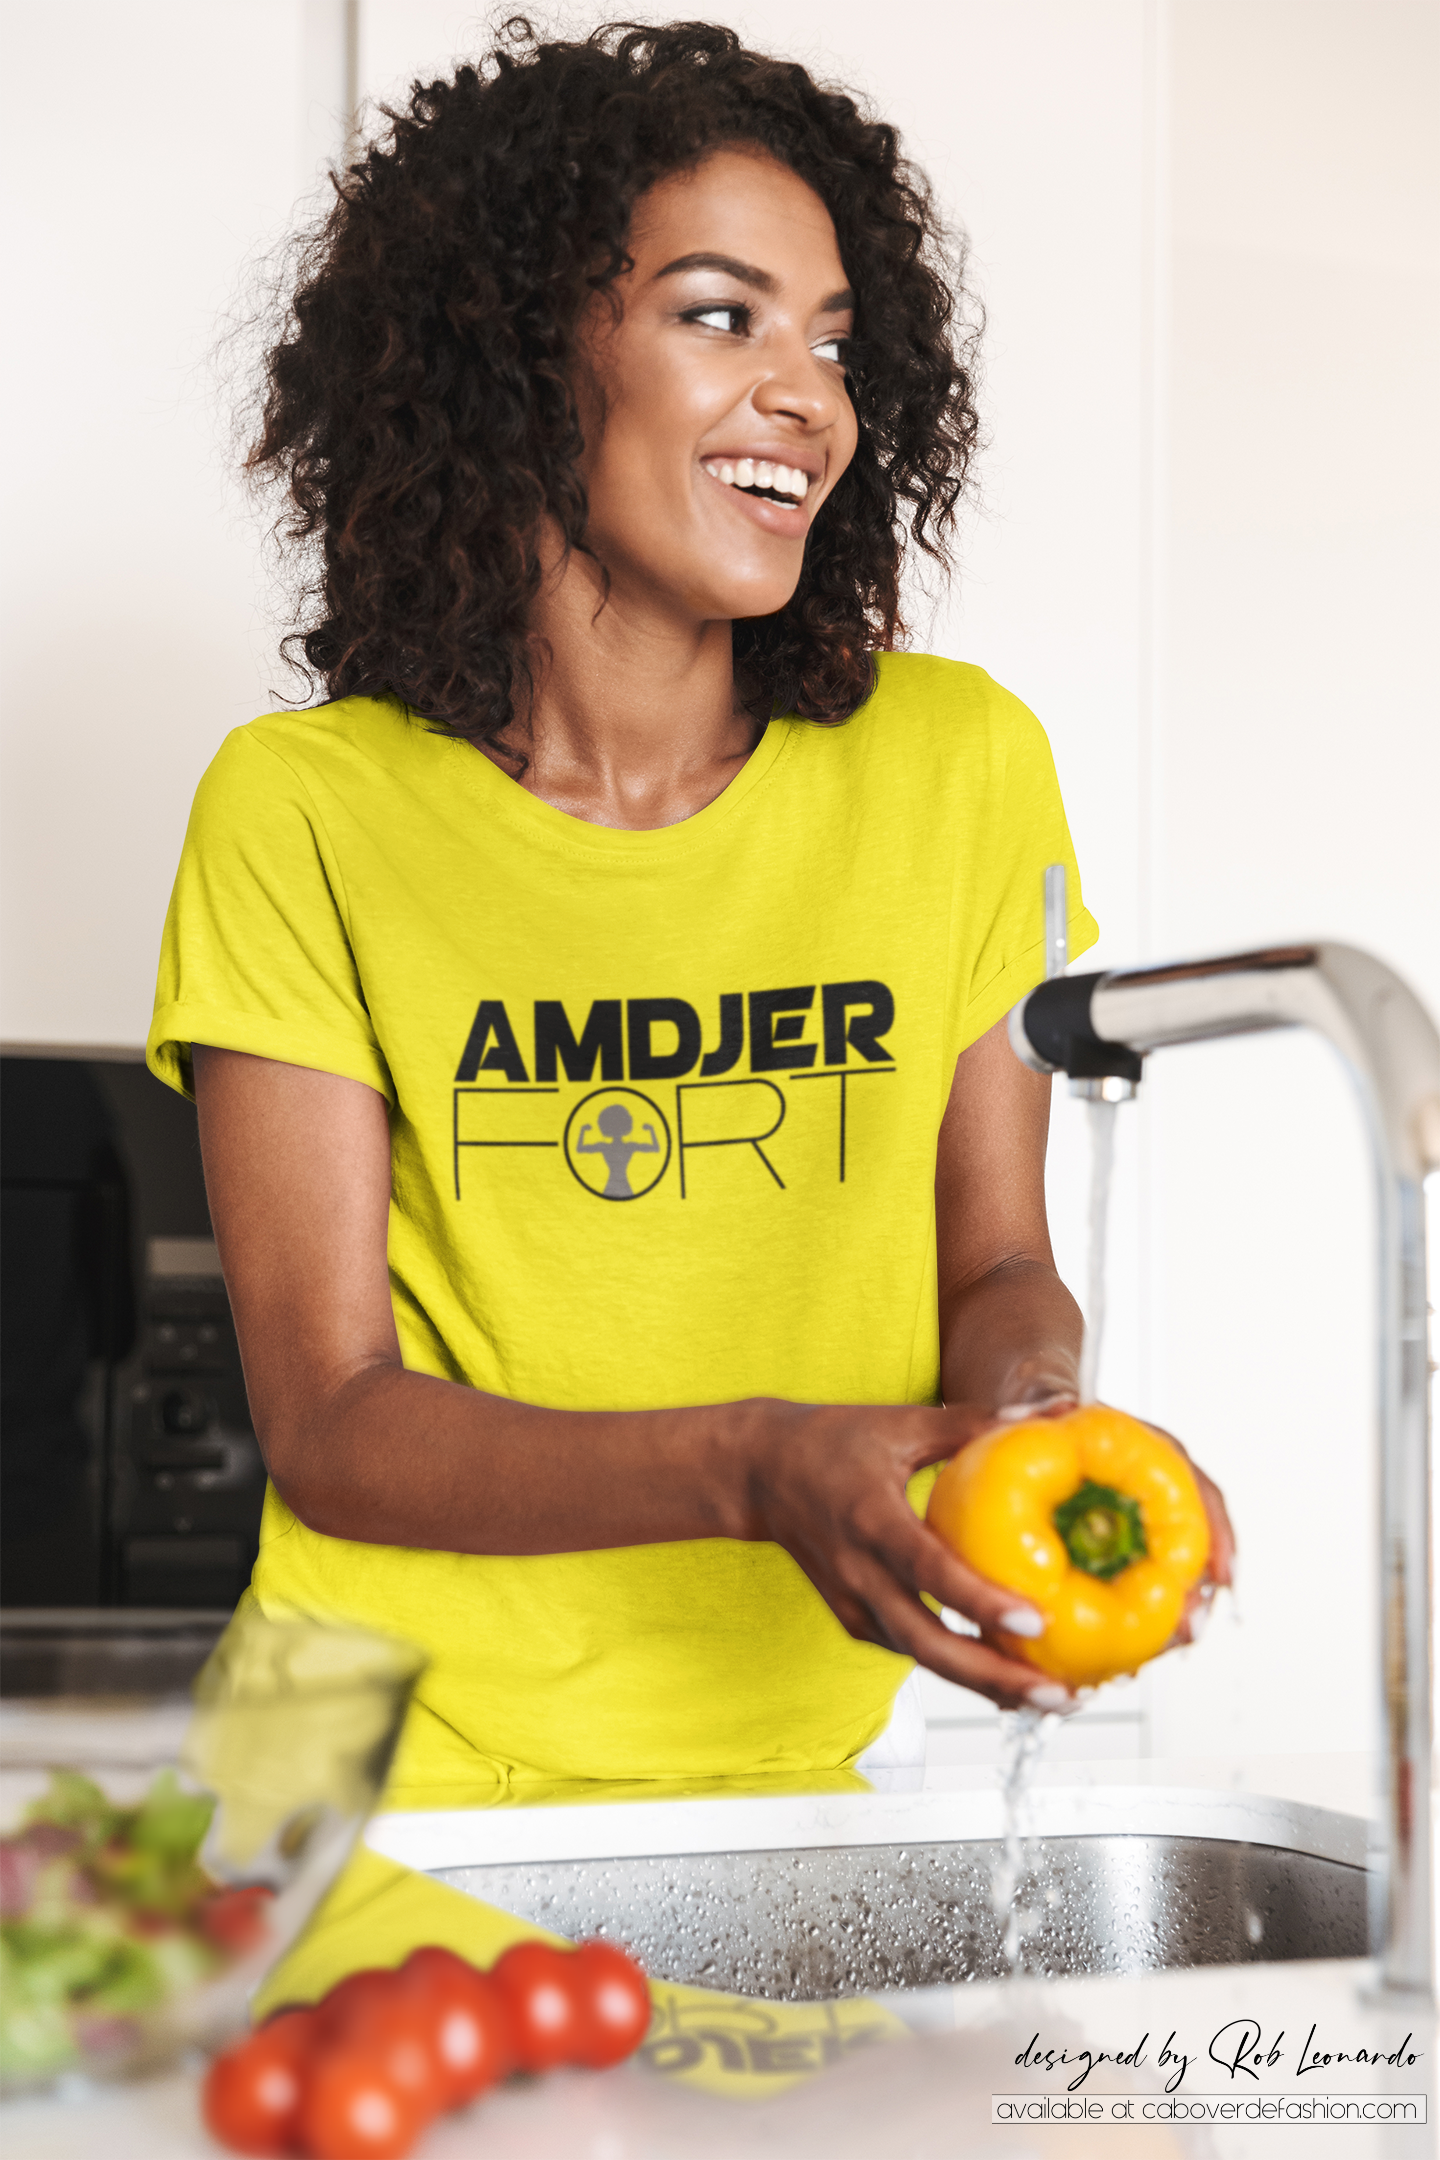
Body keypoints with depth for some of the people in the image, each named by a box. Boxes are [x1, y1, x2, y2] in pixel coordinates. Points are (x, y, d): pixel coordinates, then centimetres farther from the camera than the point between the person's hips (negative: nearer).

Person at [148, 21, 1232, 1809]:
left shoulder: (954, 765, 2)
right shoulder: (301, 812, -6)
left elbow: (996, 1261, 10)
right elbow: (328, 1421, -8)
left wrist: (1028, 1400, -13)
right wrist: (754, 1472, -23)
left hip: (801, 1755, 3)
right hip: (416, 1765, -2)